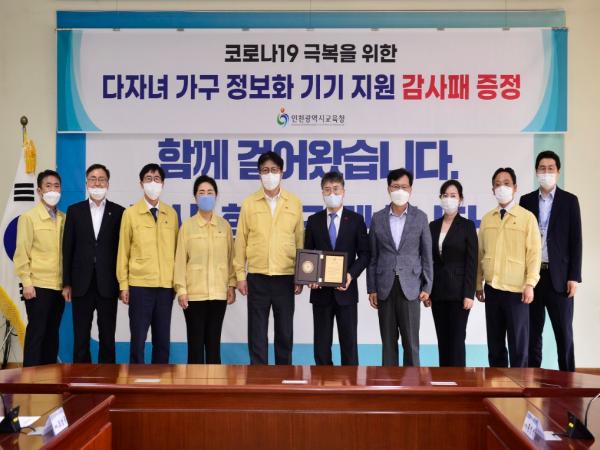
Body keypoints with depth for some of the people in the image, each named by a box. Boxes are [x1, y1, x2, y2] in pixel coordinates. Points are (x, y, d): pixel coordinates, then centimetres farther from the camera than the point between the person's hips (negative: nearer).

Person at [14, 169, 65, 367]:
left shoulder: (64, 219, 9)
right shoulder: (29, 217, -3)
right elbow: (22, 252, -5)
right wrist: (27, 283, -11)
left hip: (59, 285, 4)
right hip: (38, 285, -4)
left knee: (52, 333, 10)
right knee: (36, 332, -1)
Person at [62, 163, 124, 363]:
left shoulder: (119, 212, 2)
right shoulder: (74, 210, 6)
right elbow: (67, 249, 5)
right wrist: (66, 283, 1)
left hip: (108, 285, -1)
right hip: (81, 285, 1)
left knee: (107, 337, 7)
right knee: (80, 337, 7)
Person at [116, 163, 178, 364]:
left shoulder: (171, 214, 8)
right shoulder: (130, 213, 1)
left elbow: (176, 249, 9)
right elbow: (123, 250, 2)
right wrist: (123, 284, -1)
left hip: (166, 285, 2)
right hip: (139, 285, -2)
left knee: (163, 339, 8)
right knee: (138, 338, 2)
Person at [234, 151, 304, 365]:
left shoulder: (294, 203, 4)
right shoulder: (249, 203, 3)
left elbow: (299, 241, 6)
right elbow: (241, 241, 4)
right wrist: (240, 275, 0)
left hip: (286, 277, 1)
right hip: (257, 278, 0)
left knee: (285, 331, 8)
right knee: (257, 333, 5)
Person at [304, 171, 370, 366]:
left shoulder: (356, 219, 3)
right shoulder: (314, 220, 8)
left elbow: (364, 254, 2)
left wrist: (351, 274, -14)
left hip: (346, 290, -1)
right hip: (321, 290, 2)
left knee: (349, 342, 3)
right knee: (322, 343, 6)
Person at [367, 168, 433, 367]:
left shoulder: (420, 217, 3)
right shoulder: (378, 218, 5)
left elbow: (427, 255, 4)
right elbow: (373, 256, 6)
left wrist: (427, 287, -1)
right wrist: (371, 289, 3)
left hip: (410, 287, -1)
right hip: (385, 287, 1)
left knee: (410, 341, 0)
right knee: (388, 341, 7)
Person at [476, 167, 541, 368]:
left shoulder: (527, 217, -2)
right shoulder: (486, 219, 9)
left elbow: (534, 253, -5)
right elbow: (480, 254, 10)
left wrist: (530, 284, -13)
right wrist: (478, 284, 9)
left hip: (516, 290, -4)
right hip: (492, 290, 4)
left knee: (518, 344, 3)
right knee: (495, 344, 11)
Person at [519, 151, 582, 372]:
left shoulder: (569, 201, 3)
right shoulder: (526, 201, 8)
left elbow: (575, 241, -1)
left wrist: (574, 277, -7)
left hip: (559, 276, -2)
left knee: (564, 332, 3)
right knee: (532, 331, 8)